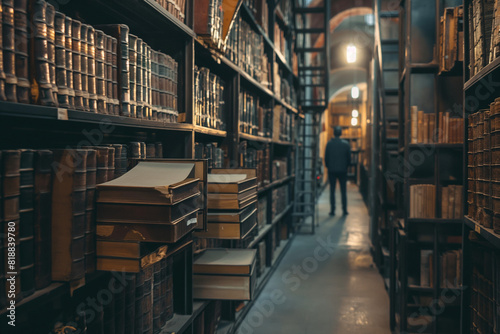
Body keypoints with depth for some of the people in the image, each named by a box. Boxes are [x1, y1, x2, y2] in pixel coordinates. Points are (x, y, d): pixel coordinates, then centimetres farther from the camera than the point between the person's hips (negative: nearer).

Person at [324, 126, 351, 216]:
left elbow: (326, 158, -2)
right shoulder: (346, 144, -4)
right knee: (343, 191, 7)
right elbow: (349, 158, 2)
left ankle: (332, 210, 3)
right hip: (343, 170, 1)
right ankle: (344, 210, 8)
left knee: (332, 191, 4)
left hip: (332, 170, -1)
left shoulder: (329, 143, -7)